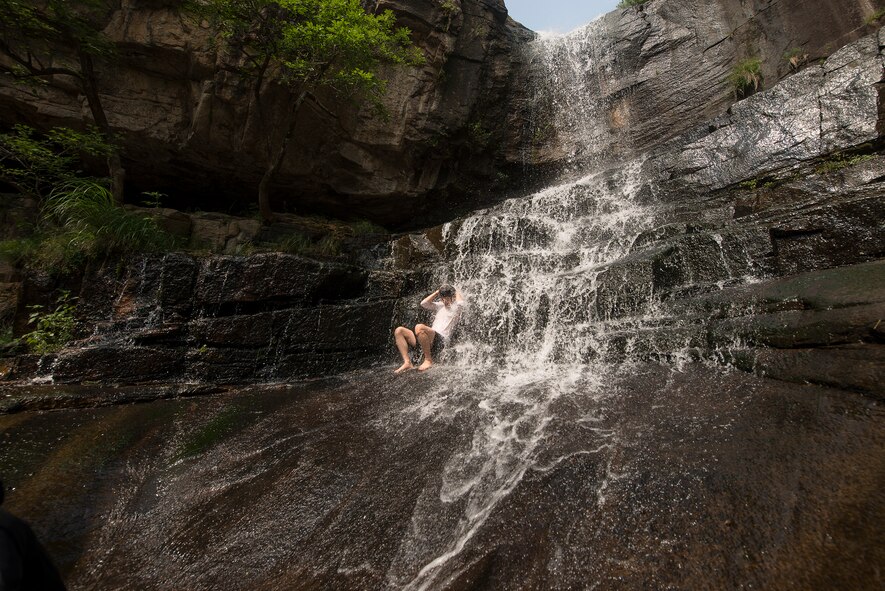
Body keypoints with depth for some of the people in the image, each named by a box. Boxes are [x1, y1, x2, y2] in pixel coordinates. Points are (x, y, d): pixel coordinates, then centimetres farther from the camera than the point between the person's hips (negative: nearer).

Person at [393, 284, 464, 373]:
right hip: (431, 337, 8)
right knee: (399, 331, -4)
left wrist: (456, 291, 4)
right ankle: (407, 363, -14)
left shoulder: (456, 308, 8)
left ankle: (428, 360, -21)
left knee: (419, 327, -37)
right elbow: (424, 303, 18)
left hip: (440, 340, -8)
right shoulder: (440, 305, 27)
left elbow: (461, 302, -17)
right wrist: (437, 292, 17)